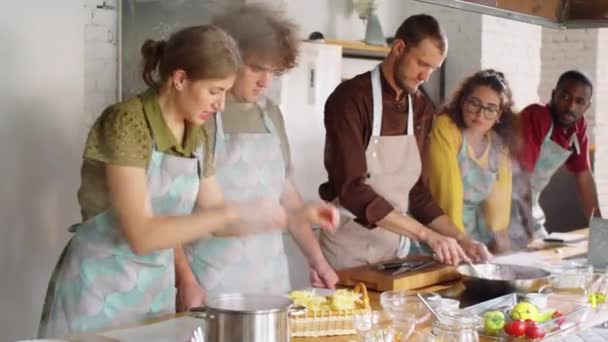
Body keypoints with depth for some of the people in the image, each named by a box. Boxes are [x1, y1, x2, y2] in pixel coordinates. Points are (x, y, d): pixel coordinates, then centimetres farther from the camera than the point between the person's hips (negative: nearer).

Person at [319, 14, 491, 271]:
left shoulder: (422, 109, 4)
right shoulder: (351, 98, -16)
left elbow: (416, 190, 10)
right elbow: (352, 189, -25)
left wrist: (460, 238, -3)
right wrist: (427, 235, -27)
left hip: (397, 245, 6)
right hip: (350, 246, -6)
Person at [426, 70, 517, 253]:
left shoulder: (500, 144, 6)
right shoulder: (444, 128, -12)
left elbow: (499, 197, 9)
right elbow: (448, 188, -17)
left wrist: (500, 237, -1)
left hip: (475, 237, 5)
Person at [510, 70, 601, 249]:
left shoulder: (579, 125, 0)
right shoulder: (535, 116, -22)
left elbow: (583, 174, 8)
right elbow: (523, 173, -25)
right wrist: (529, 227, -26)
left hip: (529, 203, 8)